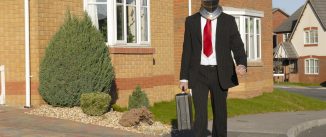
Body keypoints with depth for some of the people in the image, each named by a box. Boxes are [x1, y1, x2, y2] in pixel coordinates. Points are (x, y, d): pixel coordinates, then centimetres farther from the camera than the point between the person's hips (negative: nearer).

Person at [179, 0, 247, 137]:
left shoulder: (228, 20, 3)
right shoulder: (191, 21, 6)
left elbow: (237, 46, -4)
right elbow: (187, 50, 6)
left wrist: (242, 65, -25)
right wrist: (184, 77, 2)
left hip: (220, 74, 1)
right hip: (199, 74, 0)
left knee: (220, 113, 9)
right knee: (200, 114, -9)